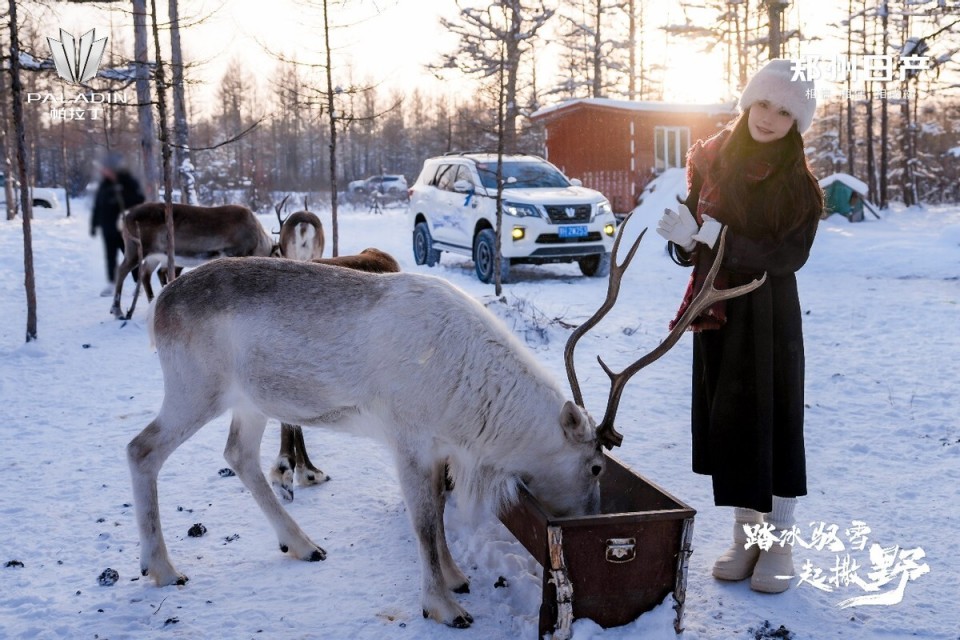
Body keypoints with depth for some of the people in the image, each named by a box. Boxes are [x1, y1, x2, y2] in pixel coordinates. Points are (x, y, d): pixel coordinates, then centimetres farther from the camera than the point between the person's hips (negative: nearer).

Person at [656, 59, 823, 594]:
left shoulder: (799, 184, -7)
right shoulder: (711, 161, 3)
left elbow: (788, 255, -16)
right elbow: (692, 243, 6)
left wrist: (714, 235, -25)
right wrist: (681, 235, -19)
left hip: (769, 315, -3)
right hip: (715, 311, 4)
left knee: (773, 419, 1)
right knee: (725, 420, 7)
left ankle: (779, 544, 14)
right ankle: (746, 535, 21)